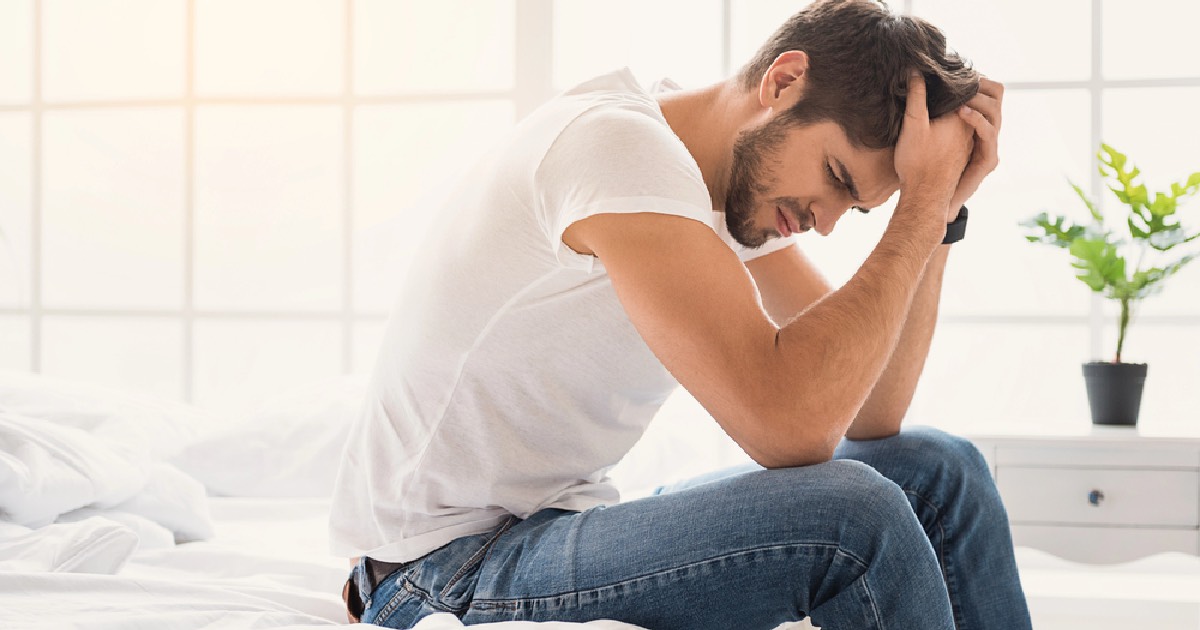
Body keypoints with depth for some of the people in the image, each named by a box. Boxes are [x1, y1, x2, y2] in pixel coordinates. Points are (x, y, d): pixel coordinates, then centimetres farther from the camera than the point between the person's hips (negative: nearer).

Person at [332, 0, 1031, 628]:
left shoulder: (749, 178, 4)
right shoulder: (617, 143, -23)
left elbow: (870, 416, 1)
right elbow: (791, 426, -32)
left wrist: (942, 213, -7)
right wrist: (922, 207, -23)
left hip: (567, 524, 9)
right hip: (448, 571, -9)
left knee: (941, 470, 2)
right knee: (851, 514, -26)